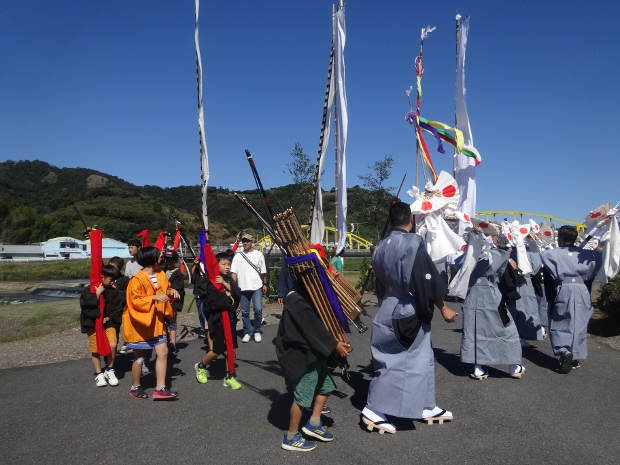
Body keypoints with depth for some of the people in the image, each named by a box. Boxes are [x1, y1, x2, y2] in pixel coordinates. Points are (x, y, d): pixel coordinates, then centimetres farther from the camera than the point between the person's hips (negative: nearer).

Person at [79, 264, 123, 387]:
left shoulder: (113, 291, 2)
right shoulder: (89, 290, -7)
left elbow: (117, 309, 4)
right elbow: (85, 306, -19)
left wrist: (109, 318, -10)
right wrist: (97, 294, -21)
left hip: (108, 323, 2)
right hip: (93, 324, -2)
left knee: (112, 345, -13)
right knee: (96, 349, 3)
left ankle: (109, 370, 8)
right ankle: (99, 374, 21)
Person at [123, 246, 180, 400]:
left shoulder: (161, 275, 3)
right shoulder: (137, 280, -19)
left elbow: (165, 289, 18)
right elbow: (135, 301, -23)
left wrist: (171, 292, -3)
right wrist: (154, 298, -32)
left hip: (156, 322, 7)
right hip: (140, 323, -6)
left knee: (163, 352, 0)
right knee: (140, 357, 8)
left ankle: (160, 388, 7)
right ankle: (135, 387, 29)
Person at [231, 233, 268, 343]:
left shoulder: (258, 254, 3)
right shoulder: (238, 255, 5)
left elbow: (263, 272, 6)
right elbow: (234, 272, 1)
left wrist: (265, 284, 4)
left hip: (256, 287, -1)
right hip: (243, 288, 2)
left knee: (258, 309, -10)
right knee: (245, 312, 7)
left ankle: (257, 331, 8)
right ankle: (247, 333, 20)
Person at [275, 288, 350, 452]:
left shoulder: (301, 299, 9)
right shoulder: (298, 304, -25)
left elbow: (315, 327, 12)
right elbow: (315, 330, -24)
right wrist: (334, 345, -16)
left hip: (311, 352, 11)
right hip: (301, 356, -11)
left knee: (326, 384, 17)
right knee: (302, 395, 1)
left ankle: (313, 424, 28)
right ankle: (291, 438, 17)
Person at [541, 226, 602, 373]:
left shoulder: (552, 254, -4)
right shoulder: (585, 254, 6)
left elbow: (548, 279, -3)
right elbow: (590, 277, 9)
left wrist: (550, 298, 5)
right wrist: (587, 294, 18)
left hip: (562, 291, -3)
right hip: (582, 291, 3)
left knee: (559, 324, 5)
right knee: (579, 324, 12)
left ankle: (564, 351, -17)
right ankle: (576, 357, 19)